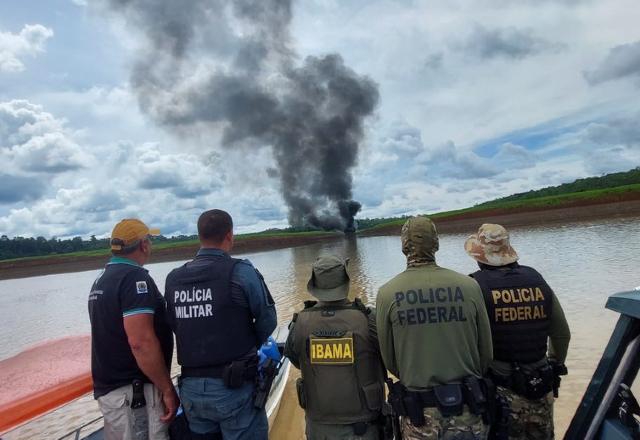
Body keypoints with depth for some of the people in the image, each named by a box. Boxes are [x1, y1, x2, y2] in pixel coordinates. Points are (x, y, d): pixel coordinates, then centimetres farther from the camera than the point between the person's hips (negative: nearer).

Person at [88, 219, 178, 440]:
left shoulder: (101, 280, 12)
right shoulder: (134, 277, -18)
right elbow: (141, 342, -26)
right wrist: (167, 389, -18)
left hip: (108, 387, 10)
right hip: (134, 392, -9)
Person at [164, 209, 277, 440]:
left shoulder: (173, 279, 0)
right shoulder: (240, 272, -13)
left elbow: (174, 327, 4)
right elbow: (267, 322, -8)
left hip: (190, 388, 5)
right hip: (234, 387, -5)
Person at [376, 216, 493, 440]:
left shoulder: (387, 294, -11)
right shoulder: (469, 286, -10)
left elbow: (389, 360, -2)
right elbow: (486, 352, 0)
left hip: (420, 415, -1)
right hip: (468, 410, 1)